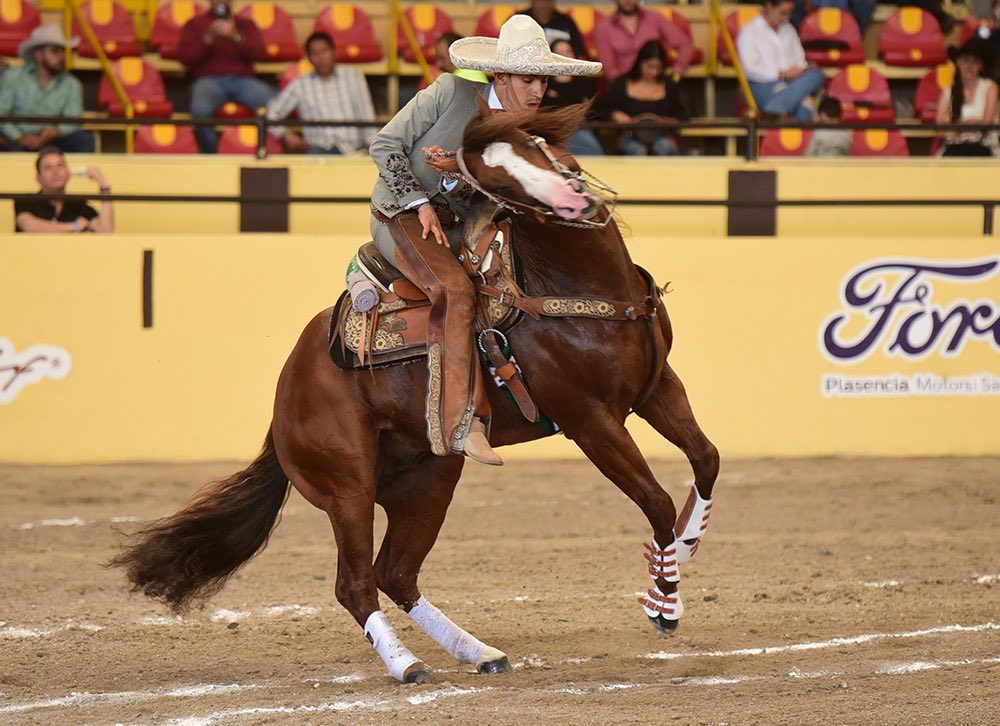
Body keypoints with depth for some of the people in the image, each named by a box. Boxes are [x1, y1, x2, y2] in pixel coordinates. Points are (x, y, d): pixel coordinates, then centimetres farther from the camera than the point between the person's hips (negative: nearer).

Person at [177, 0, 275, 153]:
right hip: (210, 80, -2)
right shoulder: (194, 24, 19)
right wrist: (209, 38, -9)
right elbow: (184, 57, 4)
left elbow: (258, 53, 5)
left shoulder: (246, 24, 23)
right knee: (201, 110, -39)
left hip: (242, 80, 2)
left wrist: (236, 36, -11)